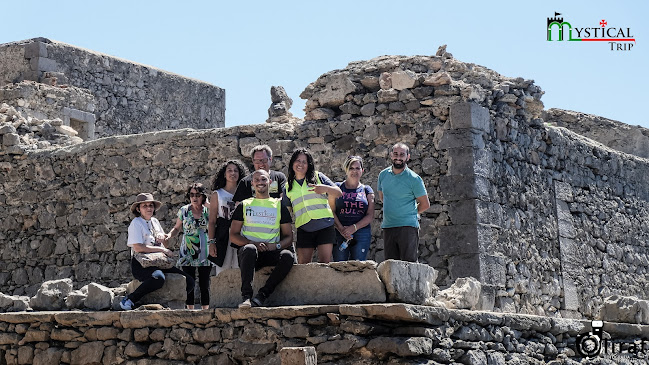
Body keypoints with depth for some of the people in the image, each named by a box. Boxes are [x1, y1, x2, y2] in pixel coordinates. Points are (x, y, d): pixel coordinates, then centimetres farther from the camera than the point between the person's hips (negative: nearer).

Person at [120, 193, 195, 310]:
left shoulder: (155, 221, 18)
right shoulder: (136, 223, -5)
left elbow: (165, 246, 27)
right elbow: (137, 247, -19)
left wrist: (163, 238, 2)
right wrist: (162, 249, -14)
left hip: (158, 263, 8)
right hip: (140, 264, -7)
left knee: (189, 282, -6)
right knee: (159, 278, -41)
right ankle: (129, 300, -26)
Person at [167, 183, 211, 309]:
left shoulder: (208, 211, 3)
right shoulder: (184, 210, 5)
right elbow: (177, 228, 13)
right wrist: (168, 236, -6)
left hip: (204, 252, 0)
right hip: (188, 253, 0)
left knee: (204, 283, 1)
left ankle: (205, 309, 9)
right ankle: (190, 310, 7)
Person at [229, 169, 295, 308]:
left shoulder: (279, 206, 16)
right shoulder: (244, 205, 15)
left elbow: (289, 237, 13)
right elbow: (233, 235, 8)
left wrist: (275, 246, -10)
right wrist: (254, 243, -11)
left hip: (271, 254, 1)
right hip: (248, 255, -1)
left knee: (288, 256, -31)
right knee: (250, 249, -36)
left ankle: (261, 296, -31)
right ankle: (246, 296, -41)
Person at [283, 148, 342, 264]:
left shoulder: (318, 177, 8)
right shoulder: (288, 187, 16)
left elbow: (339, 193, 3)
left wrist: (325, 188, -18)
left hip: (325, 225, -2)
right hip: (304, 229, 2)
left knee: (325, 262, -10)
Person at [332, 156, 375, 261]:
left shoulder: (367, 190, 13)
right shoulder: (337, 187, 11)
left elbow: (370, 216, 5)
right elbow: (331, 211, 2)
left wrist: (354, 227, -10)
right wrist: (341, 229, -13)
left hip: (362, 234, 1)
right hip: (340, 233, -1)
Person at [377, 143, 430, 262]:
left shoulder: (414, 179, -4)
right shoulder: (383, 175, 9)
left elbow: (425, 204, 2)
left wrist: (410, 214, 8)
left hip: (408, 226, -5)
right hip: (387, 226, 5)